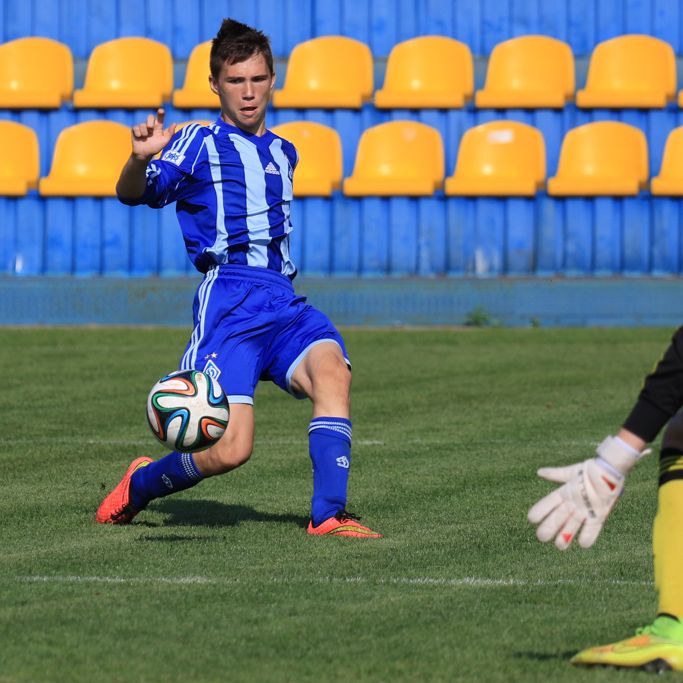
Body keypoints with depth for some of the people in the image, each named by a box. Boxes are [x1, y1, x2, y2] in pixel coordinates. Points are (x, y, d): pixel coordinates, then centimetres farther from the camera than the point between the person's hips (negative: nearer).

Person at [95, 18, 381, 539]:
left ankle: (329, 516, -27)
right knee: (230, 450, -15)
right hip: (228, 301, -5)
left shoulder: (283, 153, 23)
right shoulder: (200, 144, 5)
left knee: (332, 369, -27)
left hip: (282, 300, 5)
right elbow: (133, 193, -10)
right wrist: (140, 158, -28)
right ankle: (141, 485, 14)